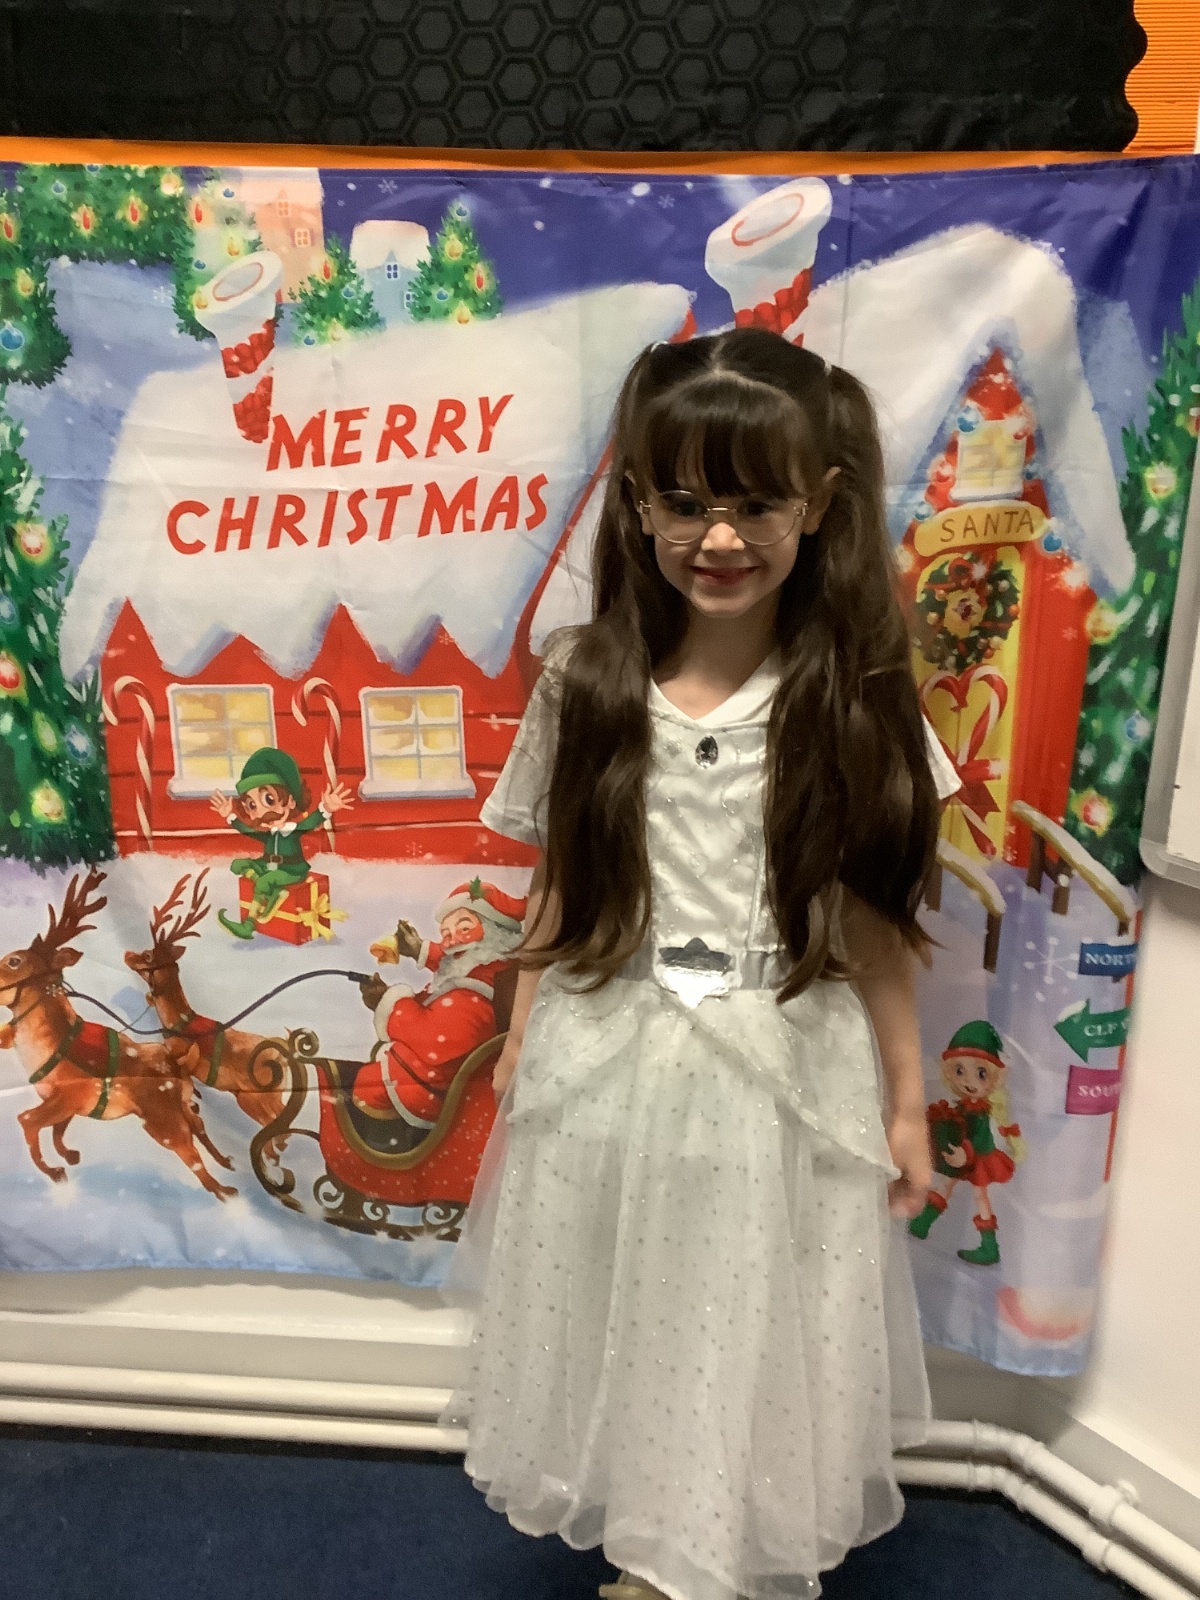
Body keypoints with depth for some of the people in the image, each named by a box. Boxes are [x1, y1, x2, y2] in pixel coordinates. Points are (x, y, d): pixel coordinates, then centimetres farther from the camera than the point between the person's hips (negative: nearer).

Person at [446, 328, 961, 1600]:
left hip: (784, 1083, -1)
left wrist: (905, 1099, 3)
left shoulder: (853, 698, -9)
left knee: (752, 1341, 17)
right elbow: (555, 897, 0)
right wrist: (516, 1066, 6)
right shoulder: (586, 682, -6)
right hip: (607, 1075, 2)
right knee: (623, 1334, 20)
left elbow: (870, 918, -2)